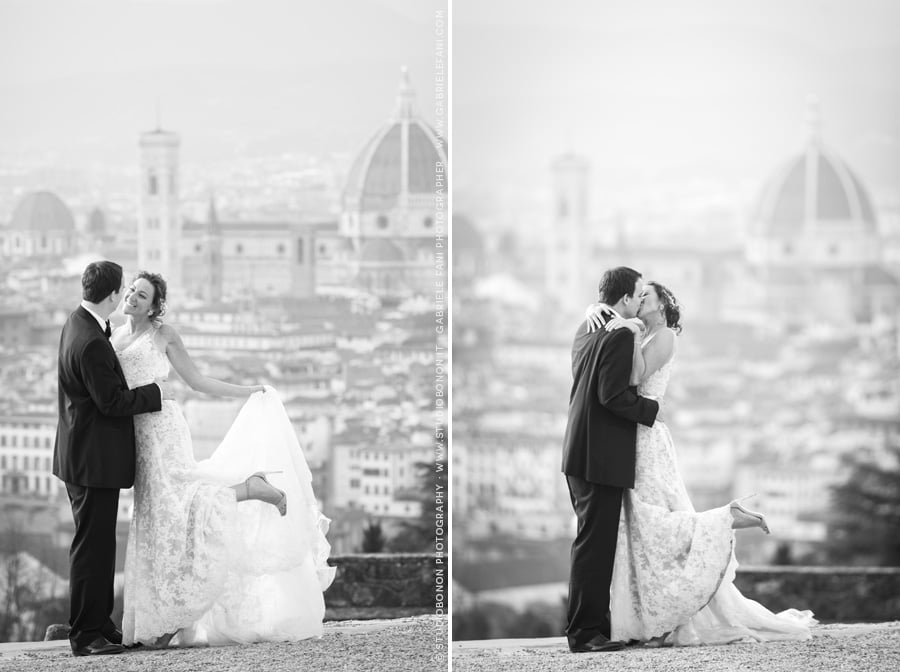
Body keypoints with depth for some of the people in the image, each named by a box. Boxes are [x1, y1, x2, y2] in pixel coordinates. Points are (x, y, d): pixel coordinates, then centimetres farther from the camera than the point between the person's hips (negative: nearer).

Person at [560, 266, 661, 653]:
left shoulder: (586, 329, 13)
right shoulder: (620, 337, -16)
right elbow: (612, 395, -22)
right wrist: (651, 410, -9)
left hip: (579, 453, 10)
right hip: (601, 457, -10)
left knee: (595, 541, 16)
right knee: (594, 544, -6)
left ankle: (590, 623, 22)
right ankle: (585, 632, -5)